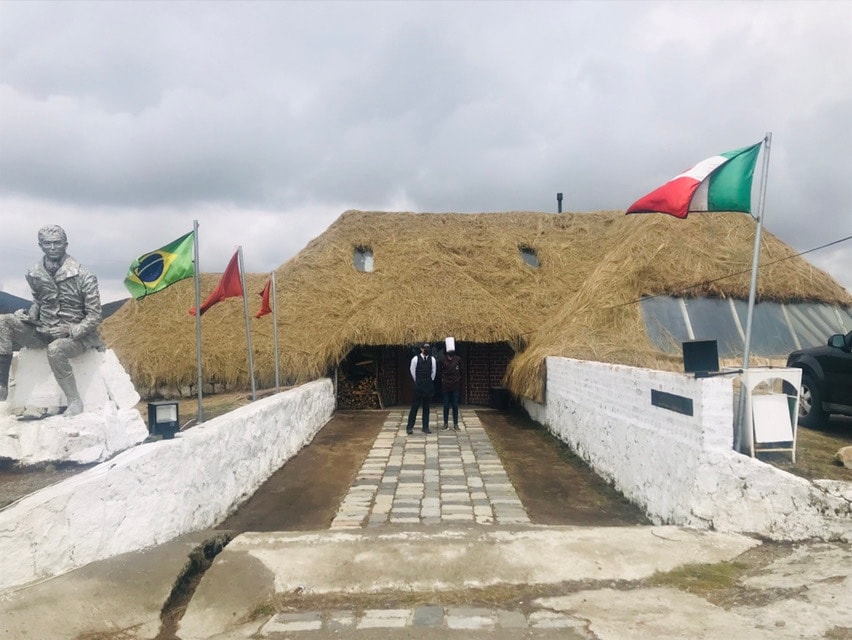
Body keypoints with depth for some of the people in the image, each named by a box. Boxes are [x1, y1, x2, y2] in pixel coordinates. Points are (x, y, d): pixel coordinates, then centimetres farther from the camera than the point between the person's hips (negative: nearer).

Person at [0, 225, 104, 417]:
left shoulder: (83, 276, -13)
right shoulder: (35, 274, 2)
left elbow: (94, 316, -11)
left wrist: (72, 331, -23)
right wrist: (30, 315, 0)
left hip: (75, 336, -6)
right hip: (43, 332, 6)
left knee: (55, 349, -38)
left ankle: (75, 401, -23)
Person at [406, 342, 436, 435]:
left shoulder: (432, 359, 2)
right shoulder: (415, 359, -6)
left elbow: (433, 372, 12)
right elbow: (412, 371, 4)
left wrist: (430, 381, 13)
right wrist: (417, 381, 9)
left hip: (428, 386, 3)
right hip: (418, 386, -3)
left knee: (426, 407, 9)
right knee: (414, 406, -2)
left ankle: (425, 427, 14)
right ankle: (409, 427, 3)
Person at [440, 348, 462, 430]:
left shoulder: (458, 359, -3)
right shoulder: (442, 360, -5)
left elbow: (460, 372, 6)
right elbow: (441, 372, 5)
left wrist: (460, 386, 6)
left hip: (455, 386, 0)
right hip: (446, 386, 0)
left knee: (455, 406, 5)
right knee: (446, 406, 6)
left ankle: (456, 424, 12)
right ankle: (445, 424, 15)